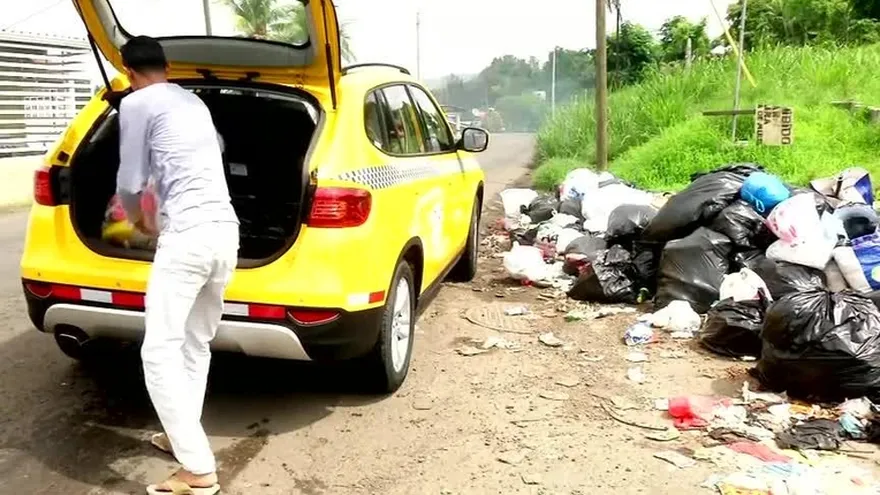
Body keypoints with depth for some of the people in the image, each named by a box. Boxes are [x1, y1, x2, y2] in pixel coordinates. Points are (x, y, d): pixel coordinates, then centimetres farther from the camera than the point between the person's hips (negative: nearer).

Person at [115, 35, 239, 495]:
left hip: (186, 235, -8)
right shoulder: (193, 101, 24)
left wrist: (139, 220, 26)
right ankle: (183, 437, 31)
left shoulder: (136, 103, 2)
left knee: (160, 351, -4)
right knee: (197, 344, 19)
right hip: (225, 231, 8)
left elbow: (130, 183, 4)